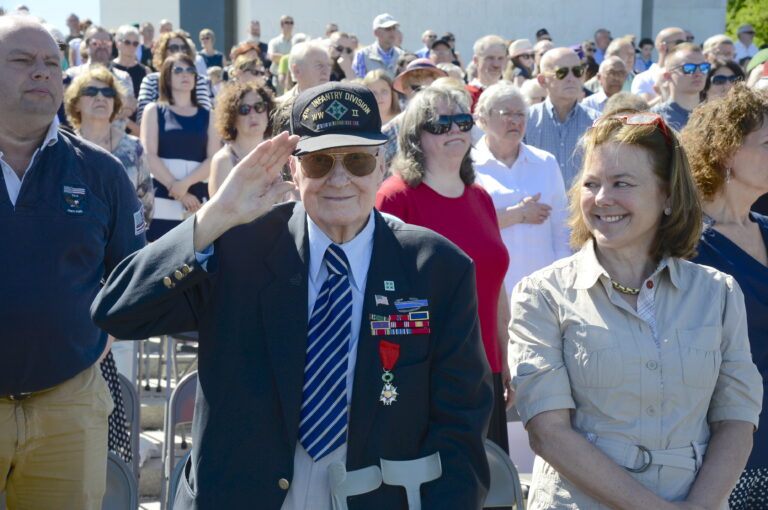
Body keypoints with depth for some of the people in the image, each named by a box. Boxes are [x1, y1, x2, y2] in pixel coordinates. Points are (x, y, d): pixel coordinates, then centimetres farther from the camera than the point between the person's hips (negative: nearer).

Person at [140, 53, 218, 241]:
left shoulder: (206, 115, 15)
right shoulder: (155, 111, 9)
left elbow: (214, 159, 4)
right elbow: (149, 155, -2)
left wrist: (185, 183, -13)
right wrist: (177, 192, -10)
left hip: (198, 198, 2)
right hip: (162, 197, -2)